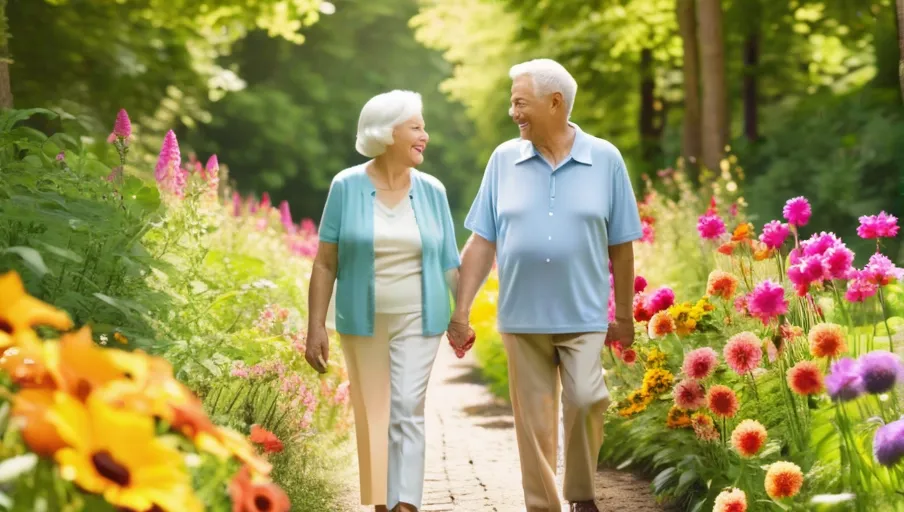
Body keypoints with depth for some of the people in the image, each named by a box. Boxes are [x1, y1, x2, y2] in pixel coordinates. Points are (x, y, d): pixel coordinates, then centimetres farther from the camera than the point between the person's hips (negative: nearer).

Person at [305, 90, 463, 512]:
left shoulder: (432, 191, 0)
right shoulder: (347, 187, -5)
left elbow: (449, 265, 5)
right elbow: (325, 263, -3)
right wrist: (316, 327, -8)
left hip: (417, 320, 0)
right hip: (362, 322, 0)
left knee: (406, 413, -9)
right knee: (370, 415, 8)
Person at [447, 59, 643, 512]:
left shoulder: (605, 160, 0)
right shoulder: (504, 160, 3)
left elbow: (620, 246, 4)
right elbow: (481, 242, 3)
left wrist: (624, 315, 6)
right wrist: (461, 309, -1)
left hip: (584, 316, -2)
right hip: (522, 317, 2)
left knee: (585, 399, -16)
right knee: (533, 421, 4)